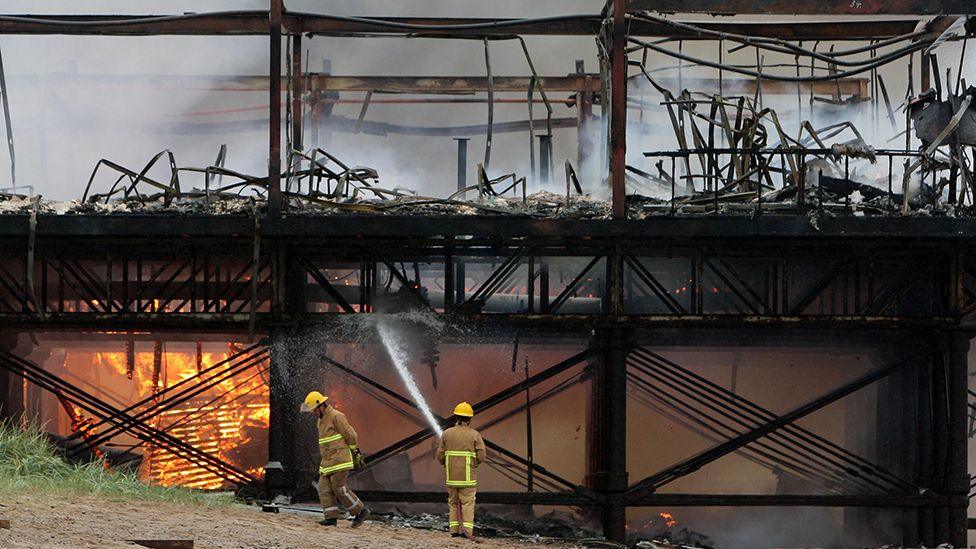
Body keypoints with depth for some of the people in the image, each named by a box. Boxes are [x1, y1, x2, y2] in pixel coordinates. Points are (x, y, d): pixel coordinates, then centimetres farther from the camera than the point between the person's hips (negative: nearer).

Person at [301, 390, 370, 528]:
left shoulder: (336, 416, -13)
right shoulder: (322, 420, 16)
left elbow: (350, 435, -11)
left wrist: (356, 453, -1)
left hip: (340, 459, -9)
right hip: (328, 461, 9)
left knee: (339, 488, -10)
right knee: (324, 488, -2)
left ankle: (361, 511, 1)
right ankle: (331, 517, -6)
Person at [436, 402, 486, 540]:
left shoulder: (447, 434, 1)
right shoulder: (475, 435, -5)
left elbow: (440, 456, 1)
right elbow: (481, 457, -9)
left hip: (451, 475, 2)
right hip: (468, 475, -2)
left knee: (454, 502, 14)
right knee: (467, 503, 1)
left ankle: (454, 529, 9)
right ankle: (467, 530, -9)